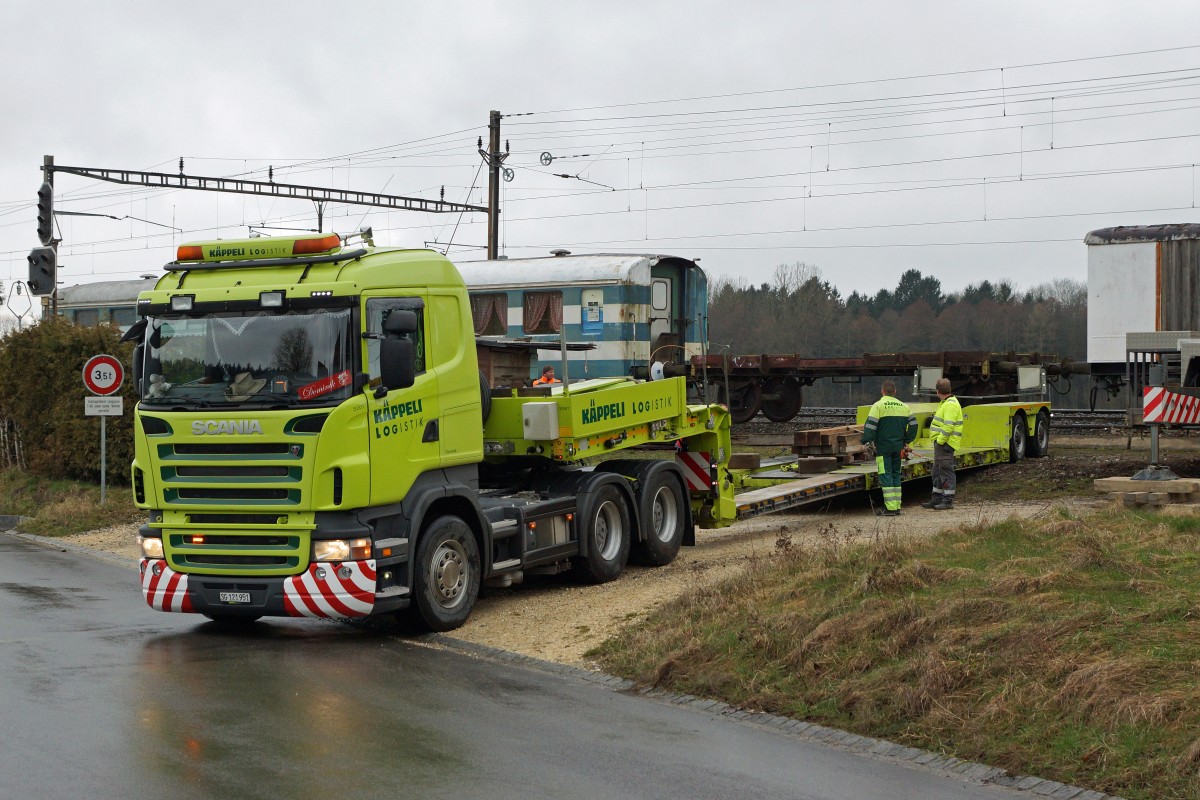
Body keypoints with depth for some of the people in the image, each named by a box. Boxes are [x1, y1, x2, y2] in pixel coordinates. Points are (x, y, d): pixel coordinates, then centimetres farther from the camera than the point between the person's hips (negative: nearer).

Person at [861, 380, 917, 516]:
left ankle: (890, 507, -9)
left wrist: (866, 441, -10)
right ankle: (897, 507, 14)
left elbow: (870, 425, -15)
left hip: (883, 447, -5)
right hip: (898, 447, 5)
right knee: (896, 475, 14)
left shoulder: (878, 405, -9)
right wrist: (907, 441, 22)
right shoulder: (903, 406, 8)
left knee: (886, 476, -4)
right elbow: (913, 424, 12)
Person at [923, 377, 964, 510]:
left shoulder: (951, 405, -16)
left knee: (946, 470, -7)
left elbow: (948, 426, -23)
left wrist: (940, 440, -21)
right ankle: (937, 499, 21)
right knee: (937, 471, 15)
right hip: (941, 441, 11)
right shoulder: (945, 403, 18)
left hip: (945, 443, -11)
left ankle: (948, 500, -5)